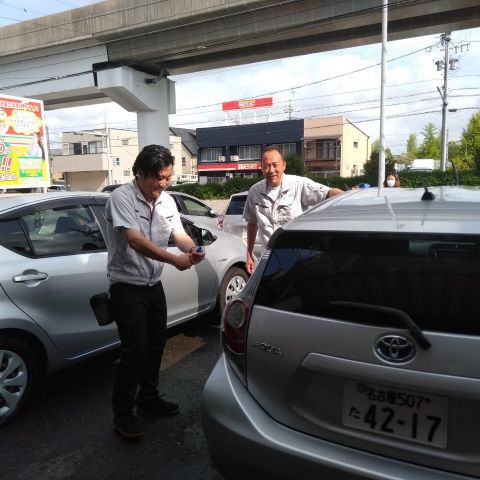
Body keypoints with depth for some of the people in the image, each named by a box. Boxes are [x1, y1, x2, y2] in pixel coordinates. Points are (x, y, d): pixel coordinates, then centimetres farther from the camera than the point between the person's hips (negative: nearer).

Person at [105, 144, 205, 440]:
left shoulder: (167, 201, 4)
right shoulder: (121, 198, -18)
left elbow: (179, 234, 3)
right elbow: (135, 240, -29)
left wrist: (193, 250, -21)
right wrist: (175, 259, -36)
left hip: (154, 284, 7)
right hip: (127, 286, -7)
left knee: (156, 344, 15)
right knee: (135, 348, -8)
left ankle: (148, 399, 33)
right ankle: (123, 412, 10)